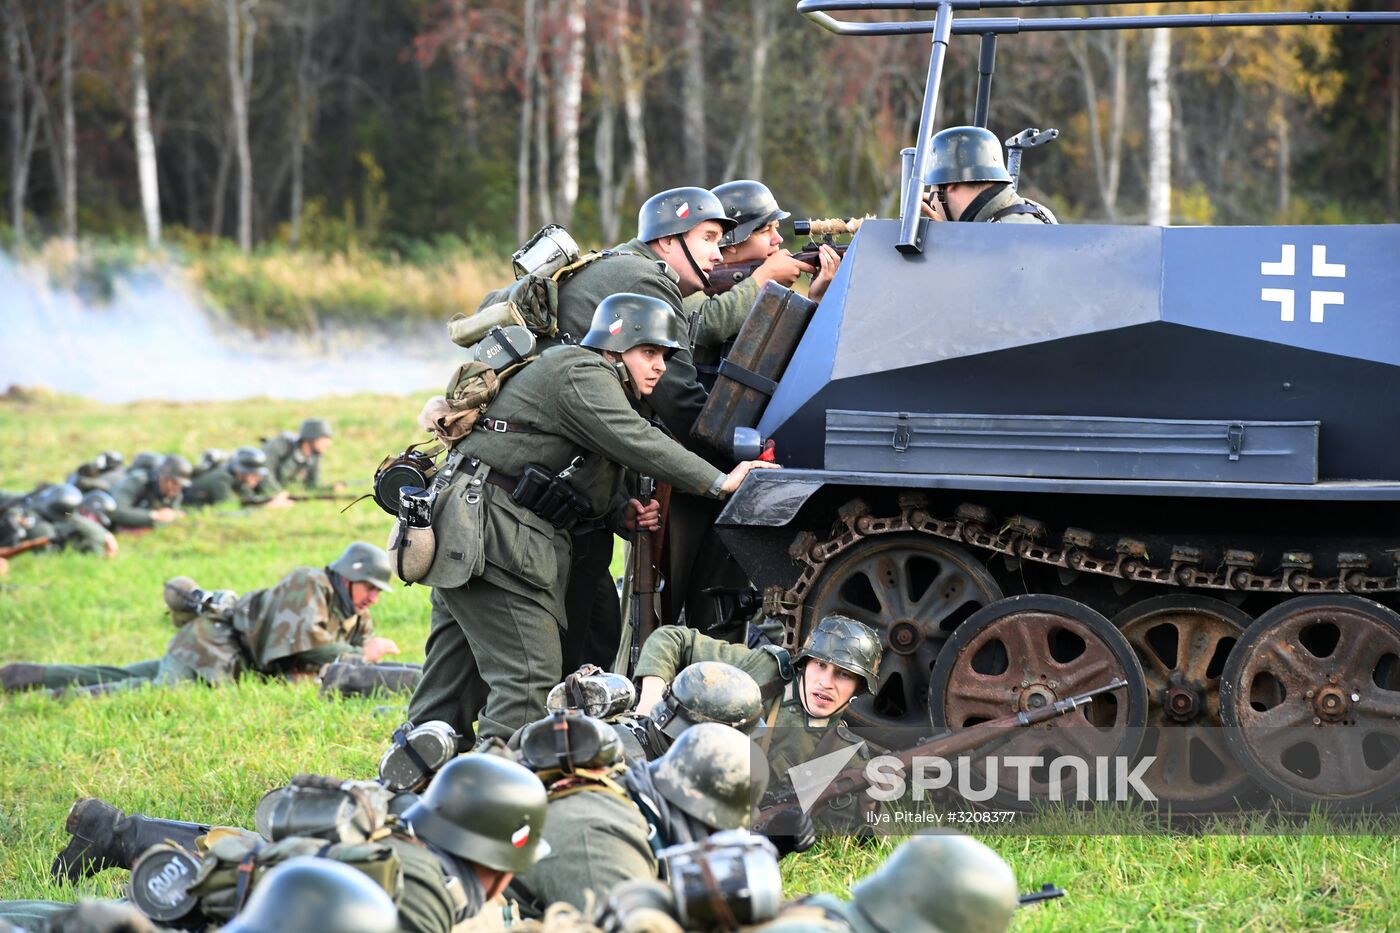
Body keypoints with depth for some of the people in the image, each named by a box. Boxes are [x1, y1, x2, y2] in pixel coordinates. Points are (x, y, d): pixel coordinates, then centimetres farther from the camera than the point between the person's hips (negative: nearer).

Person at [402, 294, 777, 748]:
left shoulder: (595, 382, 23)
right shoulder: (582, 374, -10)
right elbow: (636, 442, -22)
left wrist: (621, 512, 4)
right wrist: (720, 482, -19)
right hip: (489, 529, -11)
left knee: (455, 676, 13)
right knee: (530, 673, -14)